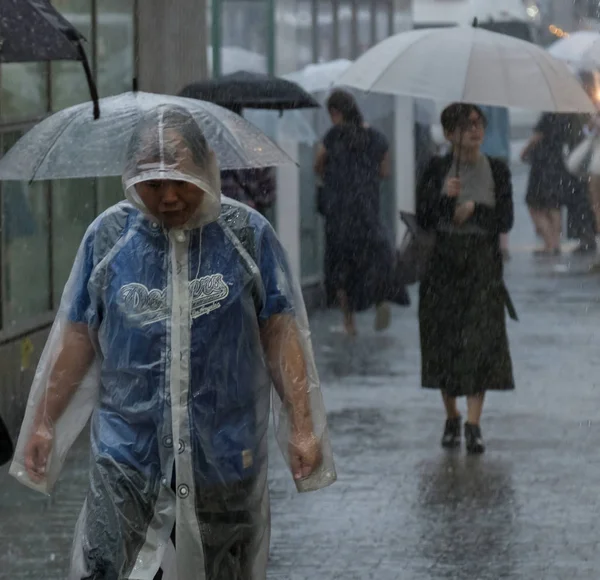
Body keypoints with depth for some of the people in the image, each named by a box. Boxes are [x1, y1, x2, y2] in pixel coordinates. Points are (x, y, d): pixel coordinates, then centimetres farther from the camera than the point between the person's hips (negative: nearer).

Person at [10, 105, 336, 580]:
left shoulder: (247, 234, -2)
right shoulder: (108, 236, 1)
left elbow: (280, 335, 0)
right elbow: (77, 338, 8)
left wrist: (302, 428, -3)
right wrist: (43, 423, 9)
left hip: (224, 453, 0)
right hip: (127, 454, 1)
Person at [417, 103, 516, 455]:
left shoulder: (497, 171, 4)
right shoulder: (437, 169, 3)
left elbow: (506, 221, 0)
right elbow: (423, 219, -4)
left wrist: (474, 208, -12)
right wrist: (445, 197, -20)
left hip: (482, 264, -1)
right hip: (443, 263, 1)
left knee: (481, 340, -9)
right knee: (444, 341, 4)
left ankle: (474, 425, -10)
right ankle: (452, 418, 21)